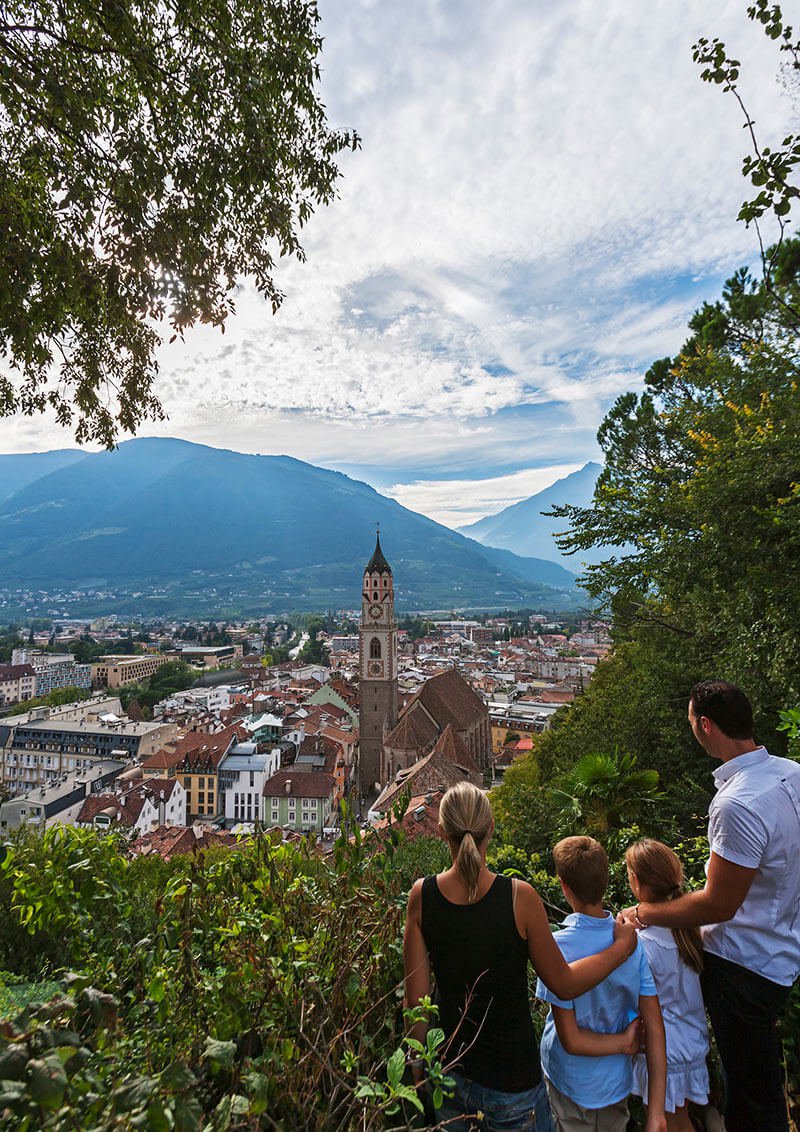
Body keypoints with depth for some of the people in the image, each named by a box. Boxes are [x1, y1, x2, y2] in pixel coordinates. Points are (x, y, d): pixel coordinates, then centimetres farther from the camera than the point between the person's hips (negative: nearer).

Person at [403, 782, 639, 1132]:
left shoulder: (421, 895, -16)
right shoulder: (518, 896, -24)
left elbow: (416, 997, -7)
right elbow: (565, 984, -10)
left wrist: (418, 1073, 10)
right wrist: (623, 946, 5)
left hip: (448, 1073, 3)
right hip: (511, 1077, -2)